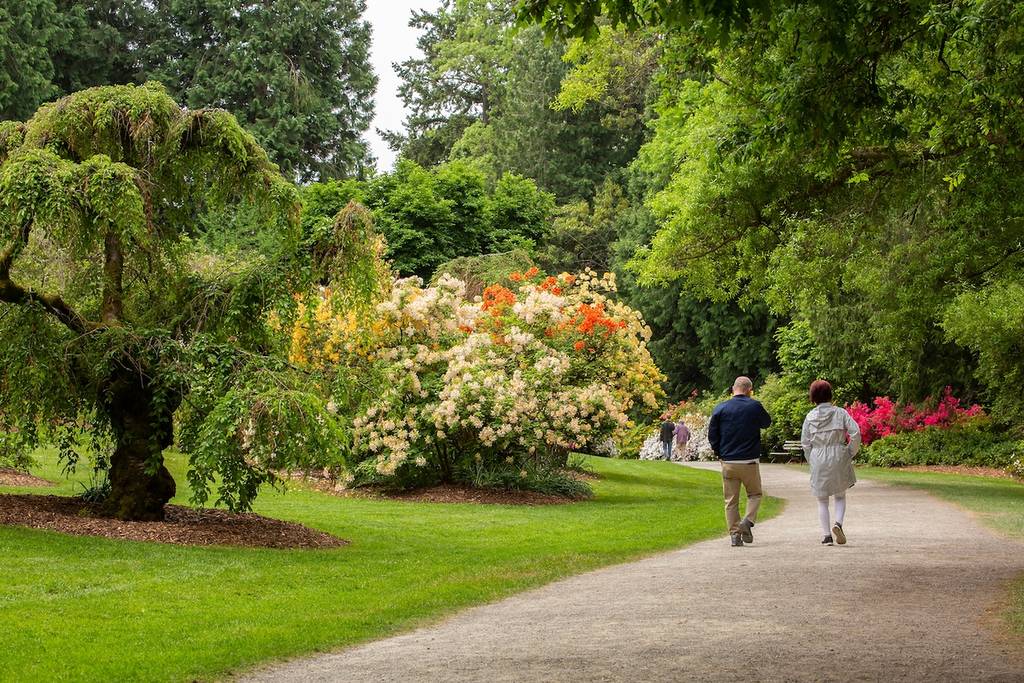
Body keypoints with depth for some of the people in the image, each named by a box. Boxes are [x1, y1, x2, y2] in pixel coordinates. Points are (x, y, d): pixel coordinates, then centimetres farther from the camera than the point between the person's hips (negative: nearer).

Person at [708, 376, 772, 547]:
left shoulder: (720, 408, -1)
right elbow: (767, 423, 14)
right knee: (754, 494, 16)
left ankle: (734, 533, 5)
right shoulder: (754, 406, -5)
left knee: (731, 500, 9)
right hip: (750, 462, -1)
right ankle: (747, 521, -6)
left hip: (728, 462, 1)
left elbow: (712, 435, 0)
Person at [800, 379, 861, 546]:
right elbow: (855, 432, -10)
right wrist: (850, 453, 1)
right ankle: (838, 523, -9)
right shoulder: (840, 413, -2)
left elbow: (805, 443, 0)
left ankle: (826, 535, 6)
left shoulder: (810, 416, -1)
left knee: (822, 501, 11)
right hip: (838, 457, 0)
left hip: (818, 459, 0)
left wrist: (811, 462, 10)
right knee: (840, 496, 16)